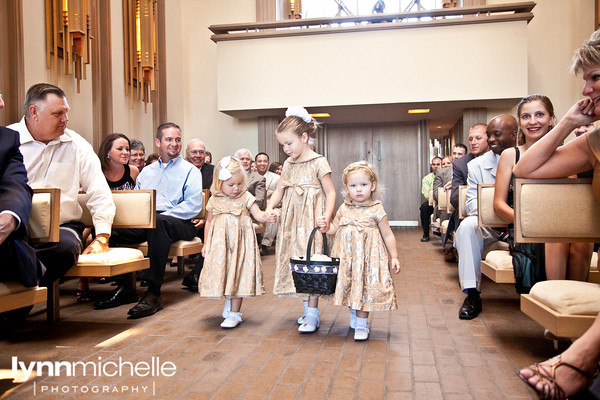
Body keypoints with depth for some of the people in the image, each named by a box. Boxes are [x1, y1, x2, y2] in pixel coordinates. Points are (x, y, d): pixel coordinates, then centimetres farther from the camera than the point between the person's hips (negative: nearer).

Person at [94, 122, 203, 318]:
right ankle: (125, 287, -11)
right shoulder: (146, 171, 26)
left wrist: (163, 215, -17)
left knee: (159, 222, -40)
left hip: (179, 222, -5)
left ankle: (153, 293, -38)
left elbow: (193, 206, -5)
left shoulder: (190, 171, 9)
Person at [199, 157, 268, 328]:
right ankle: (229, 300, 37)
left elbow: (258, 214, -6)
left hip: (240, 243, -2)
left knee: (238, 274, -3)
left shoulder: (246, 197, -2)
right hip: (219, 244, 3)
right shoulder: (214, 201, 4)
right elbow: (209, 222, 14)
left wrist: (266, 216, -29)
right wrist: (206, 243, 15)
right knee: (221, 273, 9)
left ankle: (234, 313, 6)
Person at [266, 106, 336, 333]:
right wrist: (270, 208, -4)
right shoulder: (288, 164, 12)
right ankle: (308, 309, 21)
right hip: (291, 222, 7)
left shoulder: (318, 163, -7)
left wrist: (327, 216, -22)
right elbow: (279, 190, 14)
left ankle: (312, 314, 2)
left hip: (311, 222, -7)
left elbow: (330, 192, -8)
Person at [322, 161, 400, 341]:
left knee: (364, 287, -2)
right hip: (347, 257, 4)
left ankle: (361, 325, 10)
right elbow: (335, 228, 15)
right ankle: (355, 317, 33)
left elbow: (387, 235, -1)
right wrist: (326, 227, -7)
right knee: (351, 286, 12)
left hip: (368, 256, -4)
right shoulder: (344, 209, 4)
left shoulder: (376, 210, -7)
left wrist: (394, 256, -4)